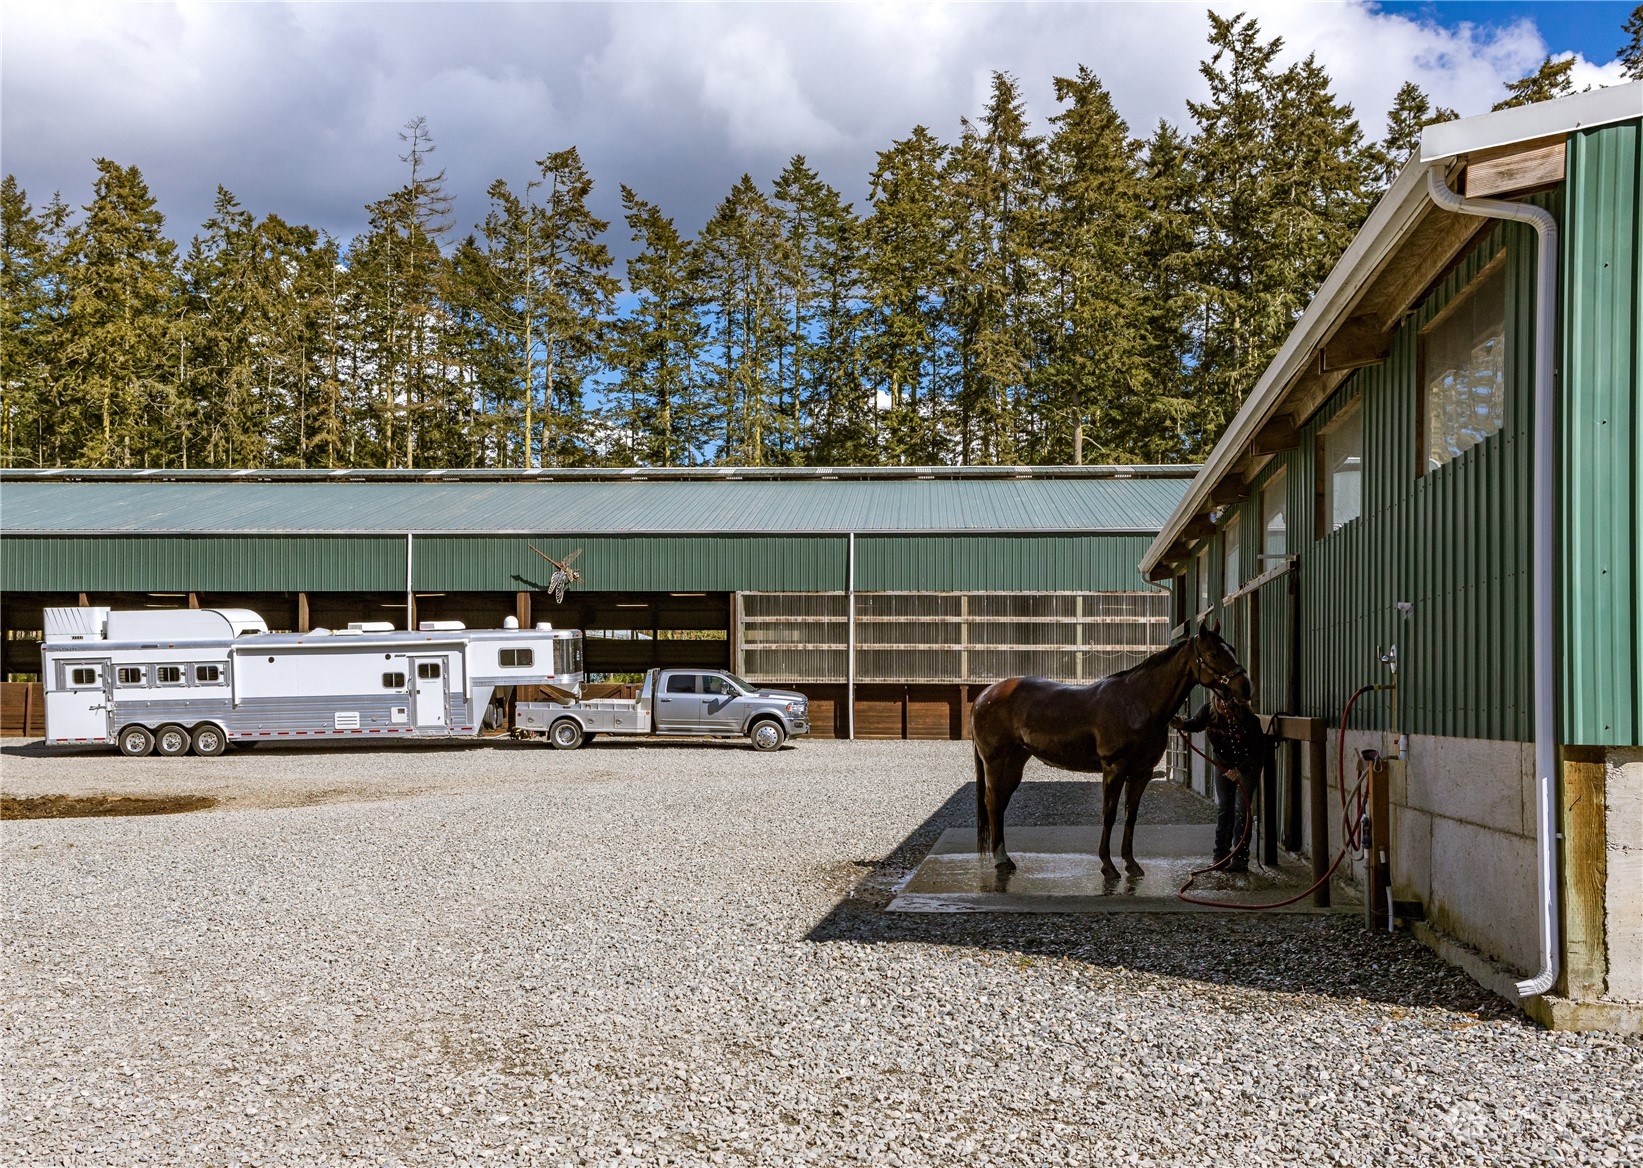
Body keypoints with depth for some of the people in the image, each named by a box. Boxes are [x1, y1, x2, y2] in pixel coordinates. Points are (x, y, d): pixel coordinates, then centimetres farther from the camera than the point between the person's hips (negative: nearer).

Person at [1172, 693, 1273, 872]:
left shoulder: (1247, 719, -33)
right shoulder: (1208, 711, -22)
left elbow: (1257, 752, -28)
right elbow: (1195, 724, -1)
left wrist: (1240, 770, -39)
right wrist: (1182, 725, -23)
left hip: (1248, 764, -4)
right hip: (1223, 761, 4)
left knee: (1241, 809, -8)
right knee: (1223, 807, 7)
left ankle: (1240, 859, -3)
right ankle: (1220, 855, 16)